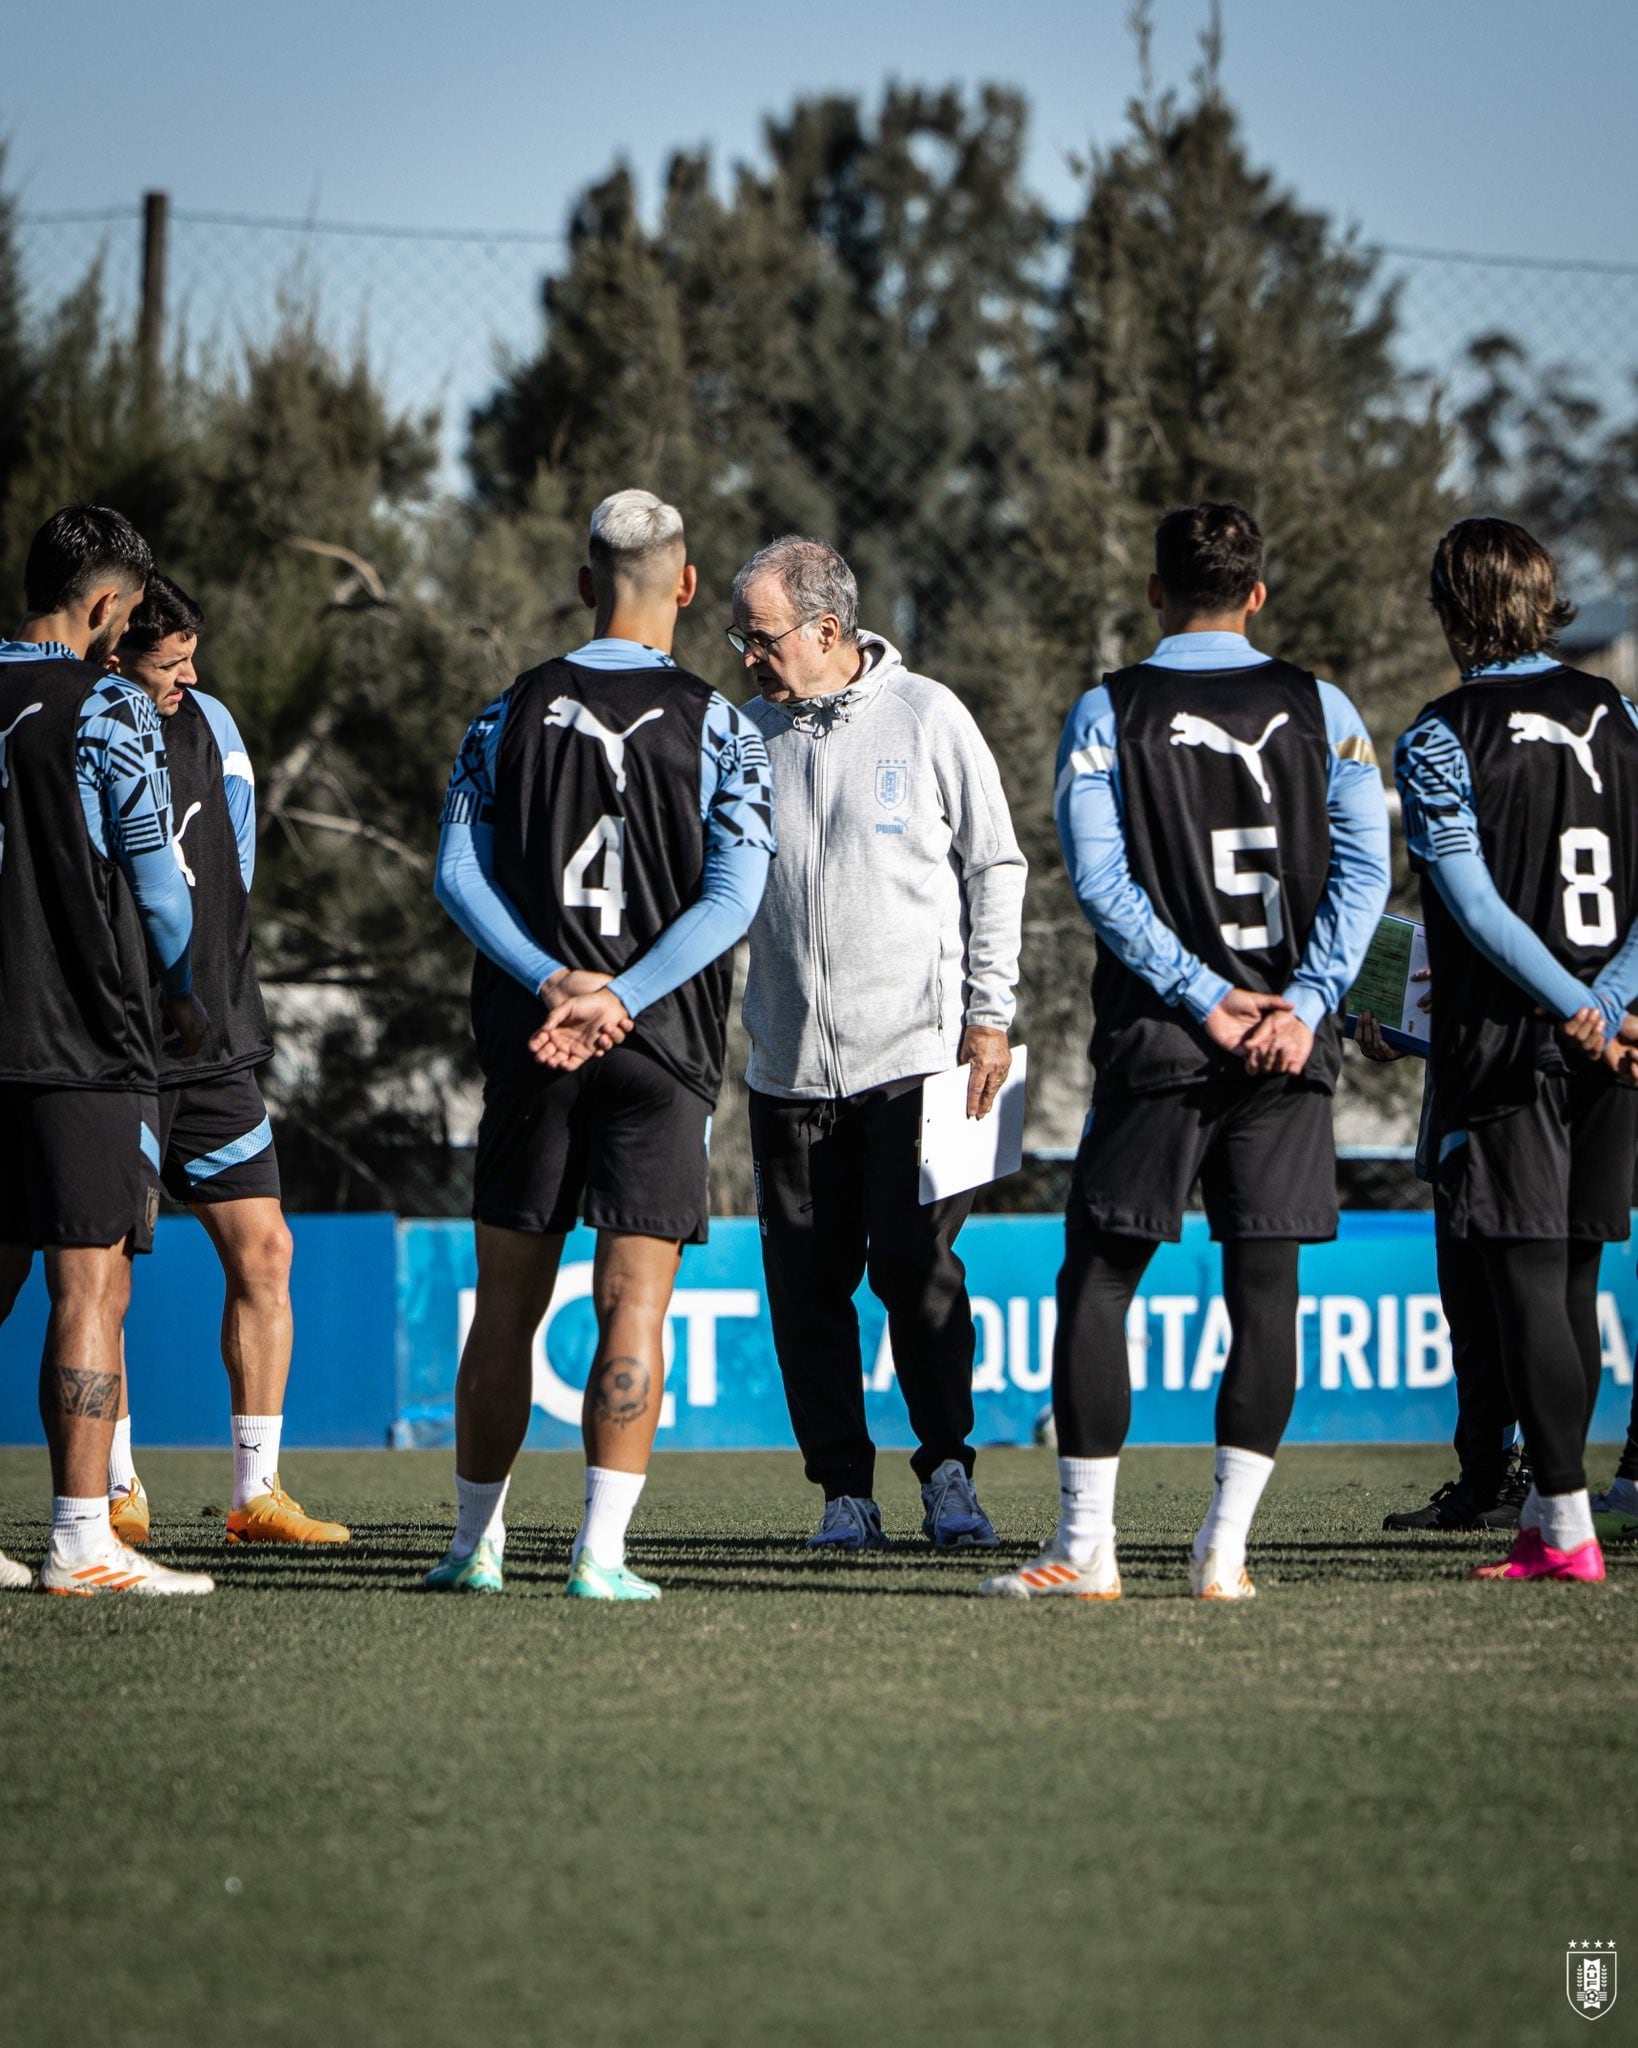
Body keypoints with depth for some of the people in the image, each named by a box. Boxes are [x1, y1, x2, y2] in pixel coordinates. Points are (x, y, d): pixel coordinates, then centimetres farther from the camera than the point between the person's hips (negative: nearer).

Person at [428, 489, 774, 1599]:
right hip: (661, 1048, -2)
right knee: (634, 1302, -3)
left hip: (528, 1045, 2)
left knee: (508, 1302, 11)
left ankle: (478, 1543, 16)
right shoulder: (715, 727, -2)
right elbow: (734, 897, -11)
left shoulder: (513, 714, 4)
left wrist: (553, 983, -11)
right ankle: (602, 1552, -10)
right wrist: (616, 1001, -14)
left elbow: (459, 875, -3)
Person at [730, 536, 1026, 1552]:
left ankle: (948, 1471, 2)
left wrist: (989, 1015, -1)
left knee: (915, 1264, -10)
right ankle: (845, 1488, 10)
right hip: (788, 1064, 3)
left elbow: (995, 867, 4)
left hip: (915, 1051, -3)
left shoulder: (928, 717, 0)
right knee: (808, 1282, 2)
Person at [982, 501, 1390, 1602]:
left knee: (1097, 1281, 5)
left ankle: (1087, 1546, 0)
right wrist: (1301, 1004, -8)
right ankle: (1226, 1546, 0)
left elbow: (1099, 878, -9)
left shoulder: (1108, 712, 1)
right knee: (1265, 1285, 5)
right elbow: (1364, 869, -4)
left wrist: (1208, 999, -9)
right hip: (1289, 1047, 2)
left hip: (1157, 1043, -2)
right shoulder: (1321, 708, 6)